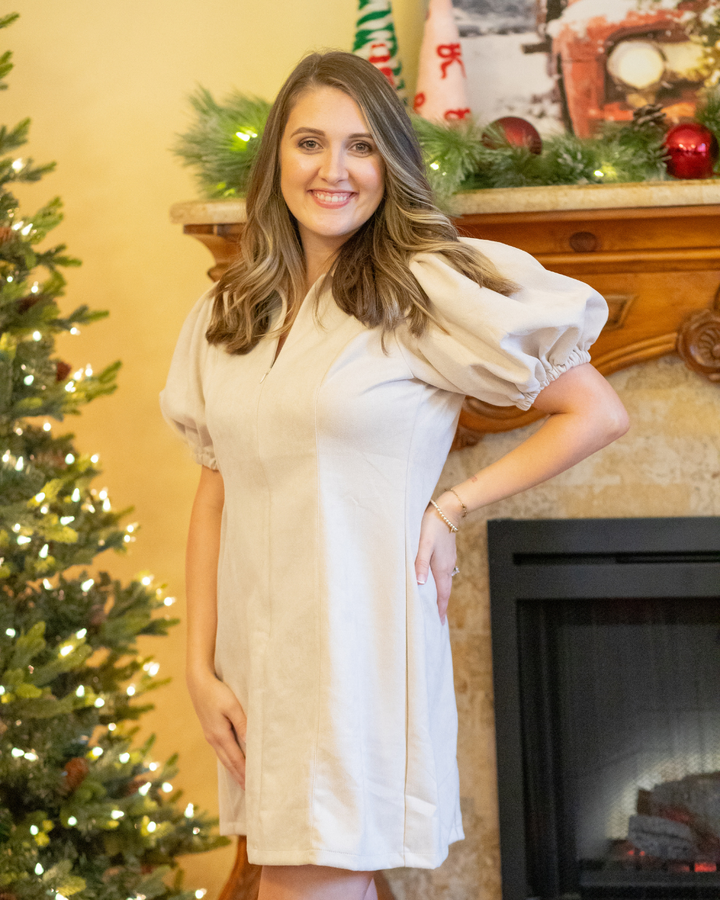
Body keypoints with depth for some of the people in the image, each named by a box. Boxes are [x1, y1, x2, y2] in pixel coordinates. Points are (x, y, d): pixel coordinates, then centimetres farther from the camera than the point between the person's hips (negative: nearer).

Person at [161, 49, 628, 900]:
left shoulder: (427, 287, -8)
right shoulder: (225, 314, 8)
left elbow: (597, 414, -5)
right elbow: (216, 490, 10)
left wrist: (451, 508, -8)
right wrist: (200, 663, 4)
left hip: (361, 647, -5)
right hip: (257, 655, 5)